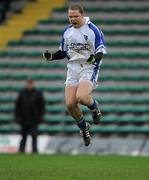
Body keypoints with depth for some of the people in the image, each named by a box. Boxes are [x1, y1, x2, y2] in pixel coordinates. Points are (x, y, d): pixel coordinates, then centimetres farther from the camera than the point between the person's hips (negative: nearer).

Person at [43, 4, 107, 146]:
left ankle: (94, 107, 9)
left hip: (89, 67, -5)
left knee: (81, 97, -28)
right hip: (73, 68, 5)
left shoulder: (93, 30, -8)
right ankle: (84, 129, 19)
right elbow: (63, 52, 18)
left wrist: (95, 58, -30)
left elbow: (101, 51, -8)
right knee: (70, 104, -5)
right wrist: (51, 56, 0)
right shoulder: (67, 31, 9)